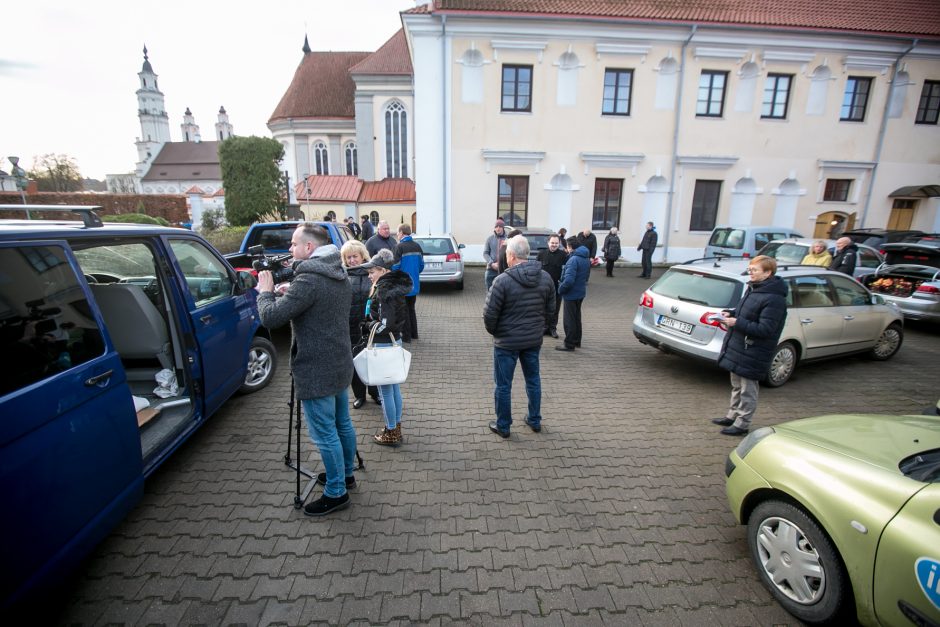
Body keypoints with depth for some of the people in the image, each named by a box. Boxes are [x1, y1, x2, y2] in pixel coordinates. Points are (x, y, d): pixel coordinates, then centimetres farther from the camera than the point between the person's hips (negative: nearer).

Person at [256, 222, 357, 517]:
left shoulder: (308, 280, -21)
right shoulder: (339, 277, 7)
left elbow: (271, 317, -21)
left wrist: (266, 291, -3)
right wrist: (291, 294, 9)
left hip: (316, 372, -9)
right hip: (340, 365, 9)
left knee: (325, 434, 4)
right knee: (342, 423, 21)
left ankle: (336, 492, 18)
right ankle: (346, 474, 38)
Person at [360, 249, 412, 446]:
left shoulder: (384, 290, -20)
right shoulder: (395, 285, 8)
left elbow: (385, 323, -24)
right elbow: (403, 317, 14)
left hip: (383, 344, -9)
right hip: (395, 341, 9)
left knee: (385, 390, 3)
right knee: (394, 386, 17)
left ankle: (391, 433, 16)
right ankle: (396, 429, 30)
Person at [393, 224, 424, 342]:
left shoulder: (399, 247, -16)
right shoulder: (417, 246, 5)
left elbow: (396, 266, -17)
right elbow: (421, 265, 7)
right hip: (414, 285, 6)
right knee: (411, 309, 20)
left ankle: (406, 336, 10)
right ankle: (414, 333, 25)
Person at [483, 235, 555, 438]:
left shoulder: (503, 280, -20)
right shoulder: (545, 277, -3)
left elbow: (489, 314, -17)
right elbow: (550, 308, 6)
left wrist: (494, 331, 2)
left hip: (507, 341, -5)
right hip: (534, 339, 5)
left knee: (503, 385, 10)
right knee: (533, 380, 21)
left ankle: (503, 426, 23)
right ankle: (535, 420, 35)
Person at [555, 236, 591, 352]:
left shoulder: (574, 259, -23)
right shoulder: (586, 258, 7)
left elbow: (569, 280, -29)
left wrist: (560, 289, -14)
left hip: (571, 294, -9)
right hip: (581, 292, 9)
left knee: (569, 320, 1)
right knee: (576, 317, 20)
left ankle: (569, 344, 9)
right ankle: (577, 341, 30)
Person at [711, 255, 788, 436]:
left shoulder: (774, 299, -21)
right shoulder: (753, 288, 7)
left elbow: (765, 329, -23)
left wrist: (737, 323, -25)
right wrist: (731, 313, 0)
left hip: (753, 353, -9)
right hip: (738, 347, 9)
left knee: (747, 389, 5)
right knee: (736, 385, 21)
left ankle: (742, 424, 18)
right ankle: (732, 416, 35)